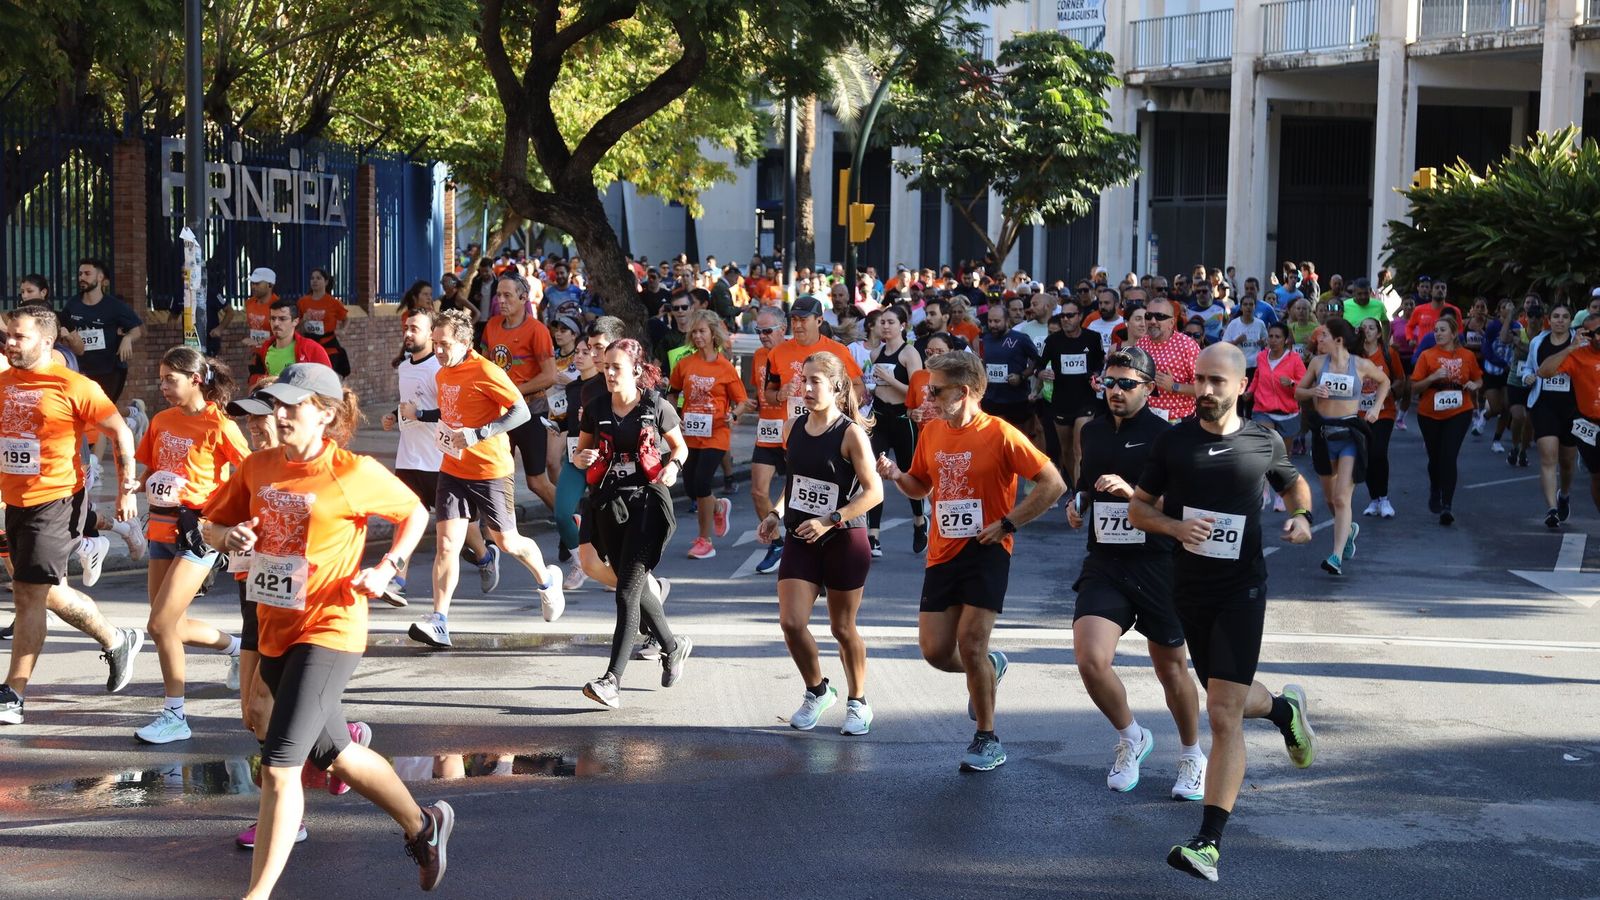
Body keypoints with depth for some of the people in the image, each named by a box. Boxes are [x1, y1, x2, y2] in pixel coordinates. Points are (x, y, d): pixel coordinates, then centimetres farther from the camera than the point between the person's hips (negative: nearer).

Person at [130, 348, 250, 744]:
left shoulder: (219, 426, -10)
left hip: (198, 531, -7)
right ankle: (236, 647, 41)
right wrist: (150, 485, -2)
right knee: (171, 625, 13)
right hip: (161, 529, 7)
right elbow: (148, 470, 18)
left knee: (160, 625, -12)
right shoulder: (162, 421, 9)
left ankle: (174, 716, 0)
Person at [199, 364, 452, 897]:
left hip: (329, 631, -7)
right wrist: (229, 537, -11)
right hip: (274, 631, 7)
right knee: (334, 755, 21)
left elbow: (415, 514, 4)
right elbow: (212, 527, 12)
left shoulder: (356, 473, -11)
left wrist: (386, 568, -10)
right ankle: (422, 825, 42)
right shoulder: (258, 466, 3)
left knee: (278, 766, -15)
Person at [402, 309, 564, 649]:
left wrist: (476, 435, -27)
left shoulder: (485, 372, -16)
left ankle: (546, 580, 36)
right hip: (453, 470, 6)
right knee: (446, 542, -7)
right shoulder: (443, 374, 8)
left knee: (506, 541, 6)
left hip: (491, 470, -6)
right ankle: (439, 622, -10)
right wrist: (419, 414, 7)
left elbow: (521, 412, -20)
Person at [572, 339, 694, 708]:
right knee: (635, 588, 14)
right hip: (609, 503, 5)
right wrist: (580, 458, -9)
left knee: (627, 592, -12)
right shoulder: (596, 409, 6)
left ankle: (613, 680, -14)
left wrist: (673, 464, -13)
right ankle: (673, 646, 39)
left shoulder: (656, 408, -4)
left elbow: (680, 446, 9)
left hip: (646, 502, -5)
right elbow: (580, 451, 15)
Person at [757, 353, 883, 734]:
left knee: (843, 628, 7)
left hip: (845, 542, -4)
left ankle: (857, 702, 28)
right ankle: (817, 691, 18)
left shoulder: (851, 434, -13)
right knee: (791, 622, -7)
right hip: (801, 541, 4)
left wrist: (830, 520, -20)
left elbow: (874, 492, -14)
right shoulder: (792, 429, 4)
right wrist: (777, 514, 3)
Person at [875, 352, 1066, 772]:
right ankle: (989, 667, 36)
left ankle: (987, 739, 8)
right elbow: (921, 487, 20)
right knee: (935, 651, 1)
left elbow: (1053, 484, -12)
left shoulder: (1000, 434, -13)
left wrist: (1007, 524, -15)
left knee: (970, 644, -9)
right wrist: (897, 477, -2)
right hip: (942, 553, 6)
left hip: (986, 552, -6)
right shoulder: (931, 432, 6)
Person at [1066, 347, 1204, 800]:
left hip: (1158, 564, -3)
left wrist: (1132, 492, -26)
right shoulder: (1092, 432, 10)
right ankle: (1131, 737, 13)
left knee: (1171, 668, 10)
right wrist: (1077, 504, 7)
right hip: (1104, 563, 4)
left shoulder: (1165, 436, -7)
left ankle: (1192, 755, 34)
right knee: (1091, 661, -15)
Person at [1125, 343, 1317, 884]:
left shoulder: (1264, 443, -1)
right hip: (1188, 589, 3)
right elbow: (1138, 509, 5)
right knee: (1229, 699, 19)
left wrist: (1302, 517, -4)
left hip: (1241, 589, -3)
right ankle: (1284, 708, 56)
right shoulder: (1173, 442, 0)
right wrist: (1175, 525, -15)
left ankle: (1208, 843, -15)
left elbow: (1294, 484, 18)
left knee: (1223, 714, -13)